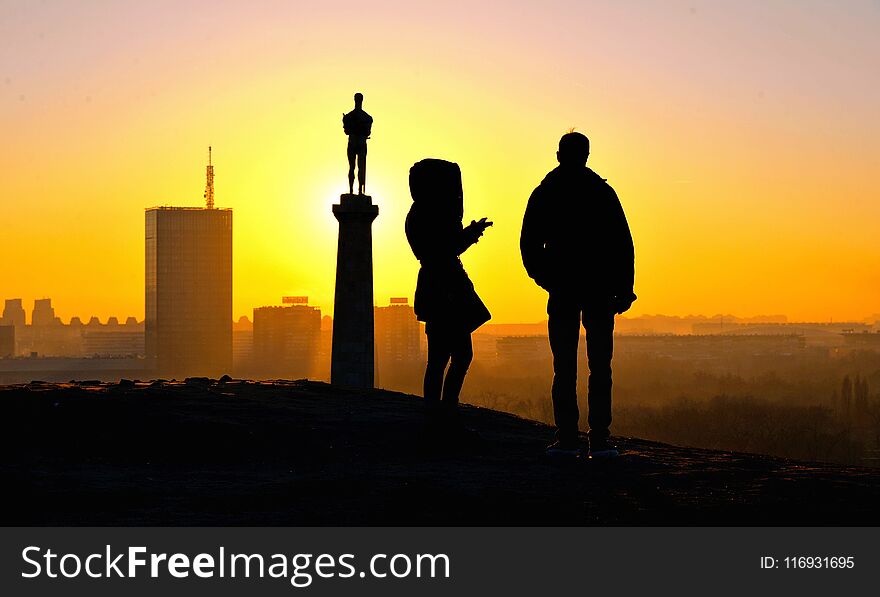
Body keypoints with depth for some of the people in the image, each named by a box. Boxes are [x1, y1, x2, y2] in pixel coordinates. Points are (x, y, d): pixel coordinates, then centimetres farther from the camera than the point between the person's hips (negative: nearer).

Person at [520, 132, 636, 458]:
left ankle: (567, 438, -1)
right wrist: (623, 290, 0)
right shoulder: (603, 192, 1)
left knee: (564, 368, 4)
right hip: (599, 291, -1)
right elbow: (623, 243, -3)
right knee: (600, 367, 0)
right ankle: (599, 440, -6)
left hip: (562, 293, 1)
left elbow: (528, 245, 4)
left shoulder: (543, 194, 4)